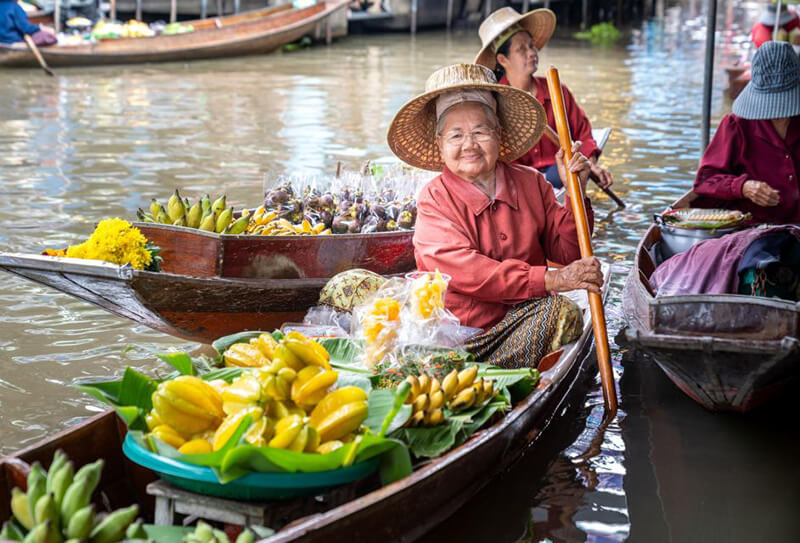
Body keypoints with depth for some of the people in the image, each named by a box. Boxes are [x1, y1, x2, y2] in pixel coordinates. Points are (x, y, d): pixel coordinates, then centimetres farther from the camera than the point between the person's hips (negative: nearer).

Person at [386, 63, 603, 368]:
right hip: (461, 330, -4)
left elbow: (567, 252, 11)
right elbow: (464, 273, -20)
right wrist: (550, 280, -27)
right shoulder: (434, 200, -4)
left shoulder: (530, 183, 10)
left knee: (563, 312, -28)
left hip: (525, 320, 4)